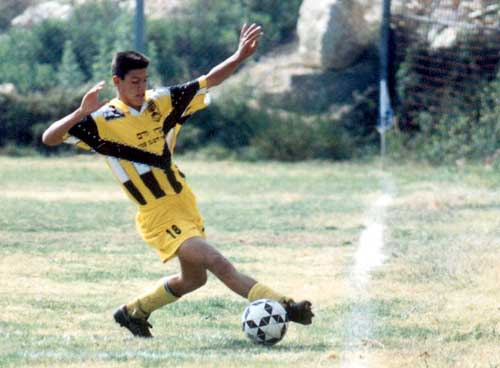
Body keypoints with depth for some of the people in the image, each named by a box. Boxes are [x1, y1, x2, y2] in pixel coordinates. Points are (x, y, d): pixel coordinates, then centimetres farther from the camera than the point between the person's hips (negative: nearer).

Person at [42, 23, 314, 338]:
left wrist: (240, 57, -8)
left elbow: (208, 82, 8)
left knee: (193, 279, 21)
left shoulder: (160, 101, 1)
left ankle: (133, 312, 38)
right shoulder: (104, 120, -14)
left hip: (185, 204, 8)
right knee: (219, 264, -19)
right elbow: (49, 138, -17)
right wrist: (81, 113, -32)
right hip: (159, 217, -8)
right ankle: (281, 306, -21)